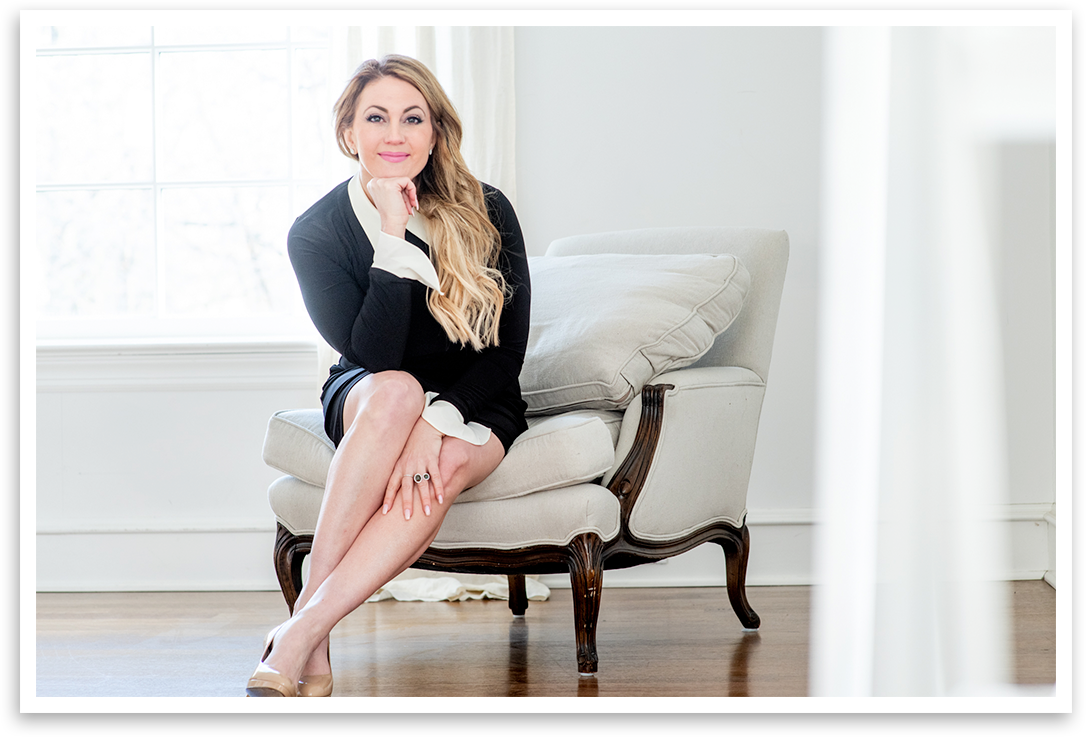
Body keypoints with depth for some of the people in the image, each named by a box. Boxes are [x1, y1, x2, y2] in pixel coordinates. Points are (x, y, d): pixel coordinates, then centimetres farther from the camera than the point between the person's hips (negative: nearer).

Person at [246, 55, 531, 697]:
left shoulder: (488, 213, -10)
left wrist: (435, 421, -29)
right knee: (397, 391, -38)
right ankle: (312, 651, -41)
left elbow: (507, 351, -12)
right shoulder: (315, 232, -11)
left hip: (473, 405, 0)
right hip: (365, 399, 0)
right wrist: (394, 237, -27)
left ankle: (300, 634, -38)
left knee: (446, 465, -37)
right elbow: (373, 356, -21)